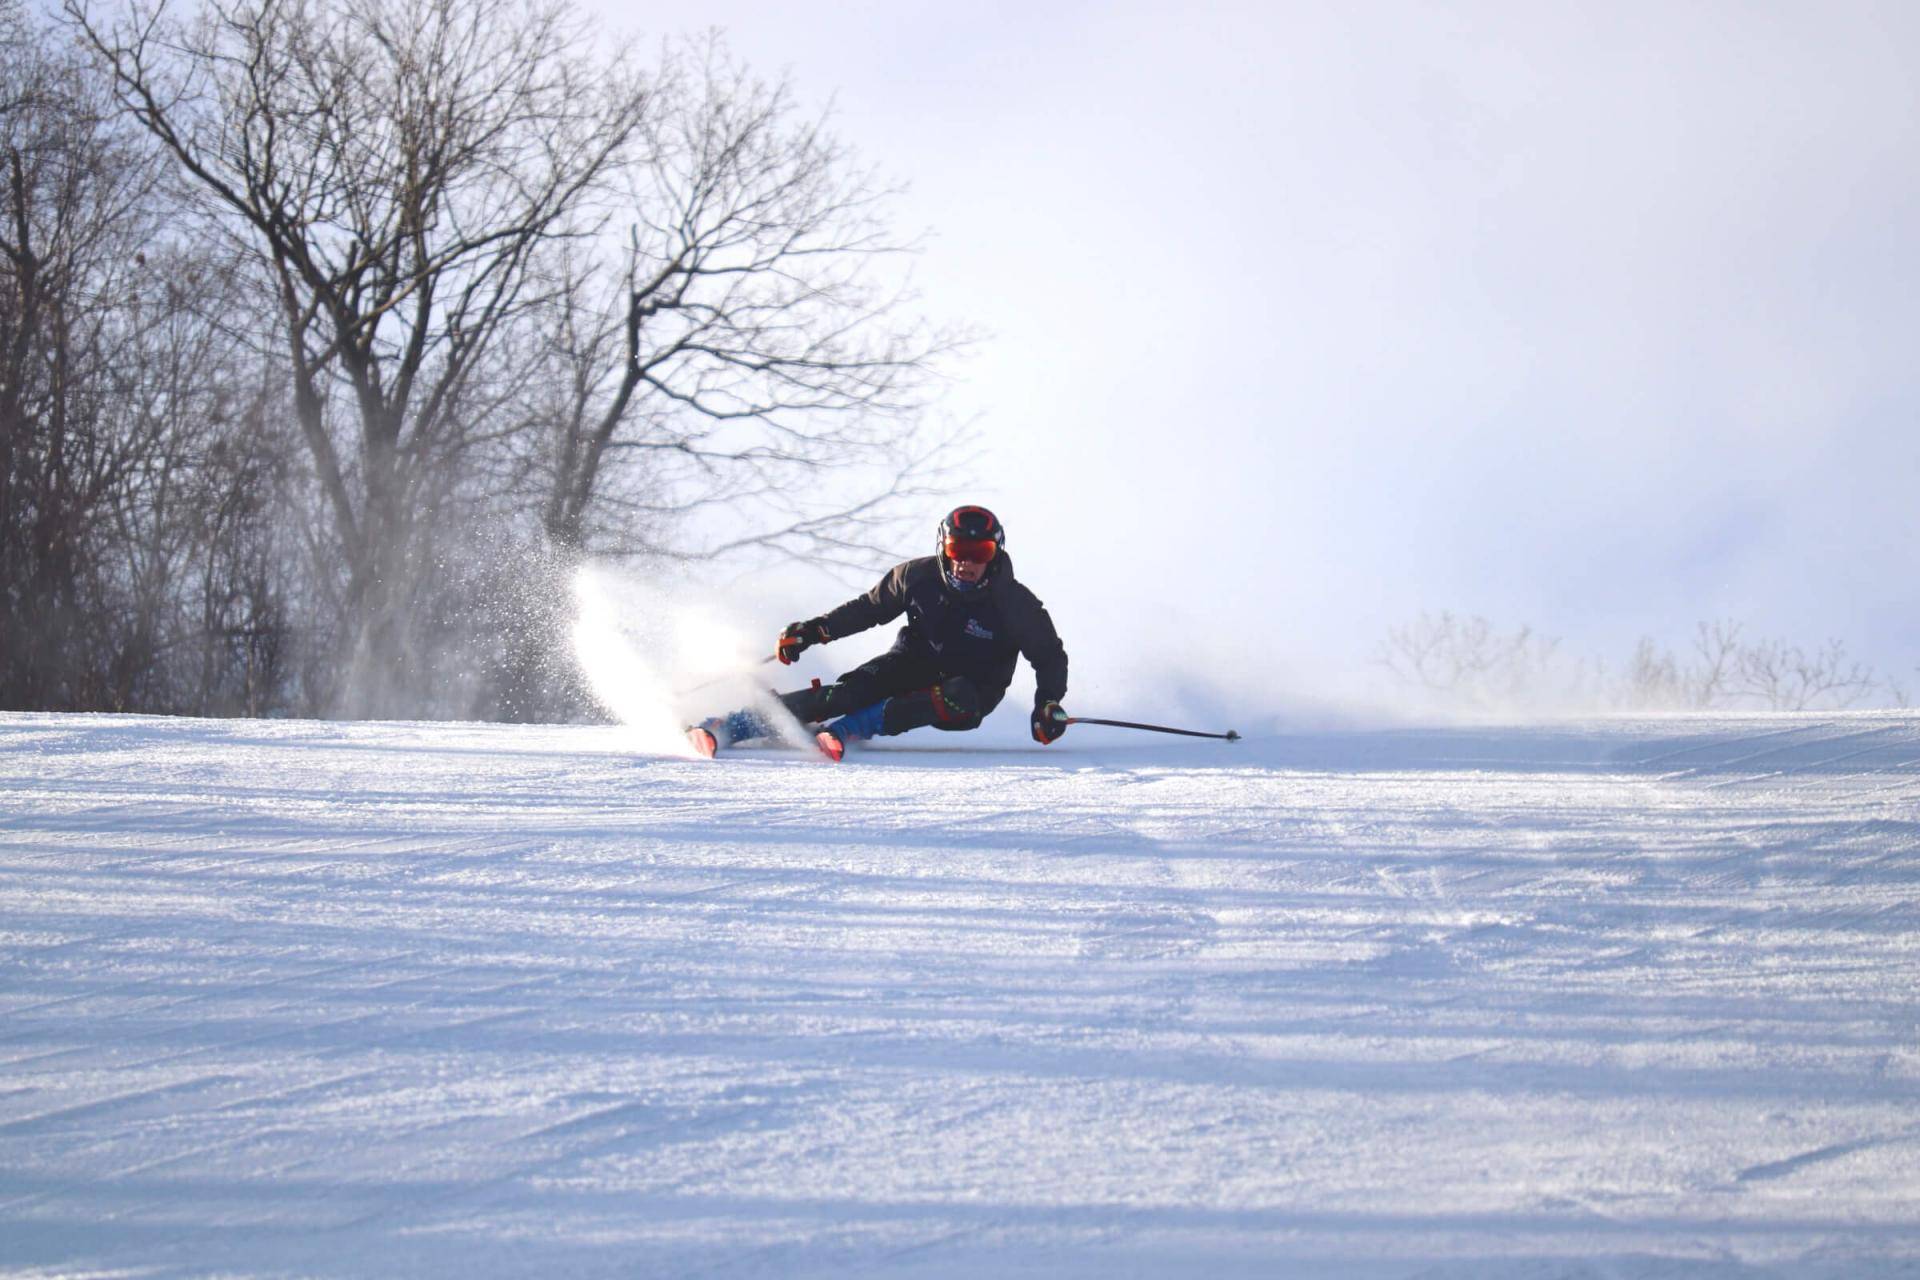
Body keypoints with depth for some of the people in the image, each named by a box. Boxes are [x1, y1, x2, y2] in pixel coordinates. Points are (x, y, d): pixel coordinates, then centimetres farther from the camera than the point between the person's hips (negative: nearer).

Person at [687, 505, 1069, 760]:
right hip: (915, 663, 1)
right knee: (852, 690, -25)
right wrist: (815, 630, -6)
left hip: (972, 694, -1)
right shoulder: (918, 576, -13)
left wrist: (1049, 703, -26)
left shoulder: (1014, 603, -20)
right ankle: (725, 727, -30)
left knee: (957, 698, -38)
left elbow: (1050, 656, -10)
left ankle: (842, 731, -40)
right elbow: (870, 608, 3)